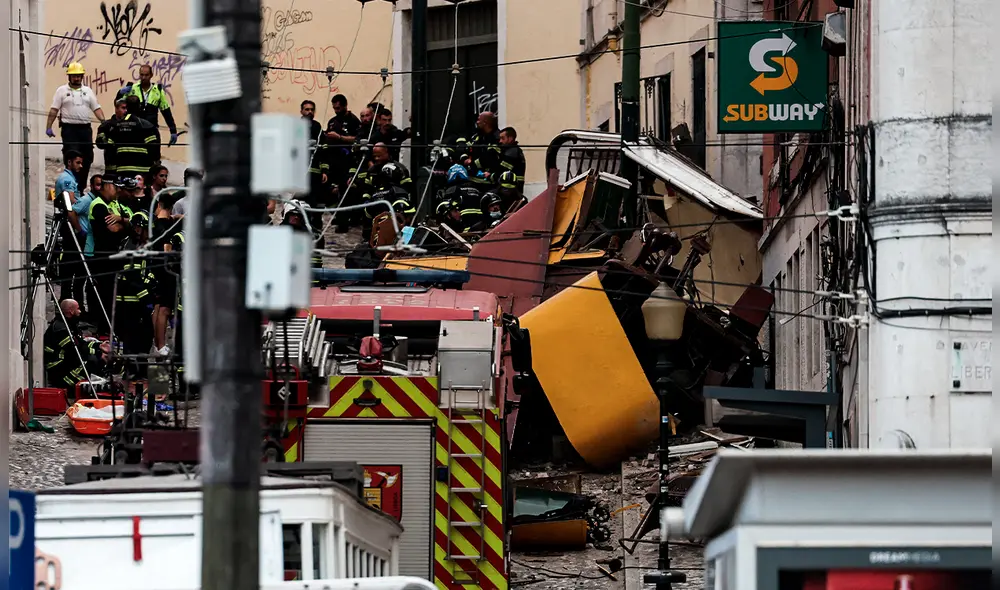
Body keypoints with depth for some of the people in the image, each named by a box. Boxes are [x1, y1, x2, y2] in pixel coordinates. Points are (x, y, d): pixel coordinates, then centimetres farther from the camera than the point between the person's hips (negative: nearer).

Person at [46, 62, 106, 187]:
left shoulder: (88, 91, 14)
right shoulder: (62, 91, 4)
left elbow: (97, 109, 11)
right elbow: (54, 110, 0)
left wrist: (104, 124, -3)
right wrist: (48, 127, -9)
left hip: (85, 128, 4)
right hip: (69, 129, -4)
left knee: (87, 158, 6)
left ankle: (82, 185, 15)